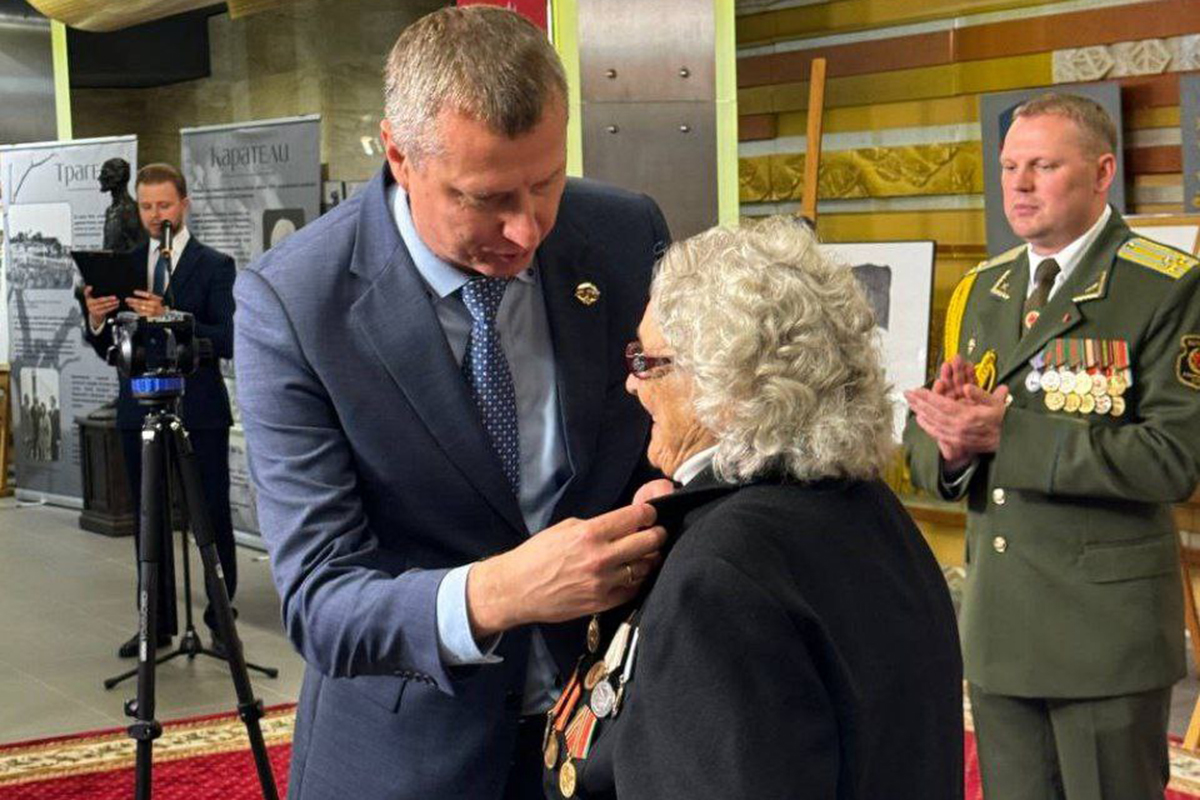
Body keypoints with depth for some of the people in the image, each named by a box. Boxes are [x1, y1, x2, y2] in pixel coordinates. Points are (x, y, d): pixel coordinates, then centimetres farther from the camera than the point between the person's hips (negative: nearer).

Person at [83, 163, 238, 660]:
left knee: (213, 520, 0)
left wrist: (168, 318, -25)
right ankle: (157, 624, 17)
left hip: (199, 413, -4)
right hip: (139, 412, 4)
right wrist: (96, 320, -12)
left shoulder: (214, 266, -2)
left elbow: (228, 342, -13)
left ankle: (220, 622, 9)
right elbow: (108, 350, 10)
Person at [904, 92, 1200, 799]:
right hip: (997, 627, 6)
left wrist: (1009, 434, -23)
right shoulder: (981, 290, 11)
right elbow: (923, 445, 11)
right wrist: (950, 443, -14)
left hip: (1105, 628, -6)